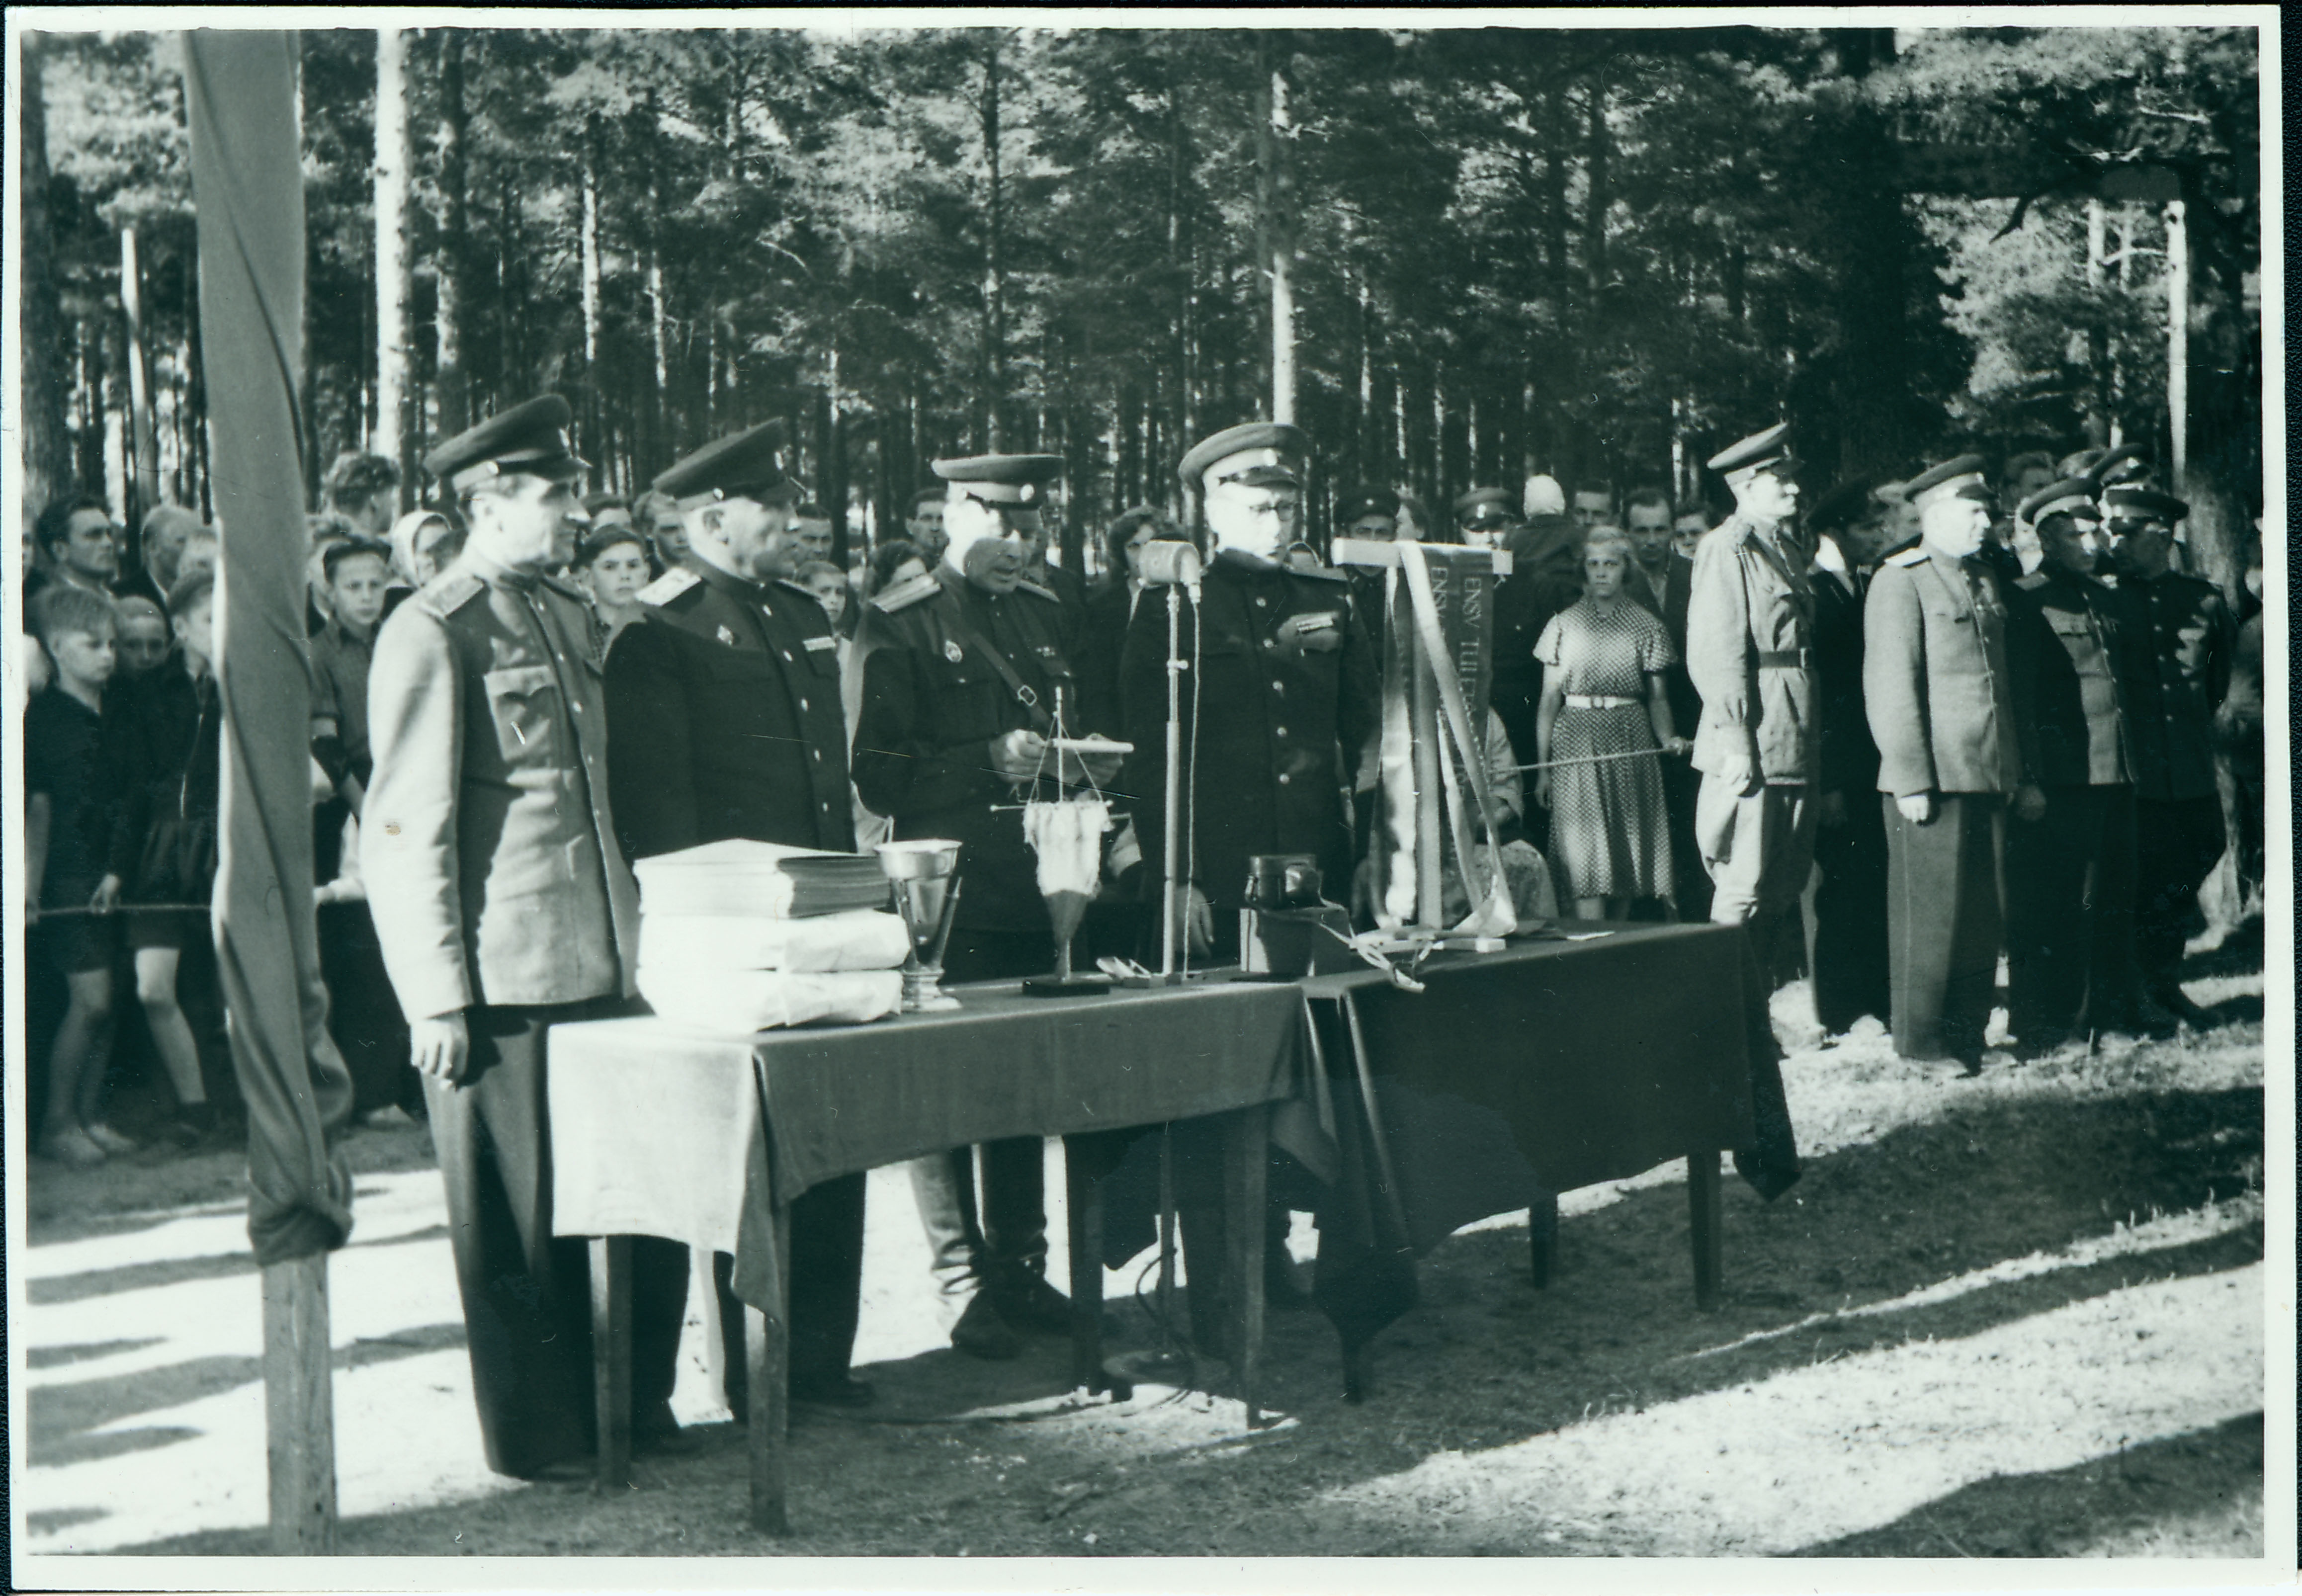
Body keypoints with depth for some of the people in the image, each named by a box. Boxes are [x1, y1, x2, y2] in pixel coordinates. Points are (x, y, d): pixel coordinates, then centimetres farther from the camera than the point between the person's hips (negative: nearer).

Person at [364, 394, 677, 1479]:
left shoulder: (568, 617, 16)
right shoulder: (431, 634, -8)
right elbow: (404, 832, -12)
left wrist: (633, 932, 16)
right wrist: (439, 999, -15)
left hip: (600, 969, 7)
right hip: (503, 984, -7)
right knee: (523, 1220, 3)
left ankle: (634, 1407, 25)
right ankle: (539, 1438, 16)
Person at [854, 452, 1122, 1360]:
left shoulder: (1047, 615, 16)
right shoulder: (899, 627, -4)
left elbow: (1093, 735, 28)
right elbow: (876, 779, -10)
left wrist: (1085, 763, 5)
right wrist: (992, 761, -20)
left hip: (1038, 896, 6)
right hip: (949, 900, -6)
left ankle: (1021, 1270, 21)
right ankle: (963, 1282, 9)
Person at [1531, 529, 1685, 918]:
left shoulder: (1646, 626, 8)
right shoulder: (1564, 625, 7)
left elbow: (1657, 697, 9)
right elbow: (1550, 700, 6)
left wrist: (1668, 737, -11)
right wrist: (1543, 766, 1)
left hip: (1631, 741, 1)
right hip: (1577, 742, -1)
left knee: (1626, 855, 1)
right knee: (1585, 859, -10)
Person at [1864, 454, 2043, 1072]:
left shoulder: (1987, 583, 19)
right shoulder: (1899, 581, -5)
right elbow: (1891, 689, -11)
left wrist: (2024, 777, 17)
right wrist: (1910, 782, -16)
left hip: (1990, 780, 7)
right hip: (1934, 782, -7)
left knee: (1986, 917, 8)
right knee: (1930, 917, -3)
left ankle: (1968, 1040, 17)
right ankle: (1922, 1050, 6)